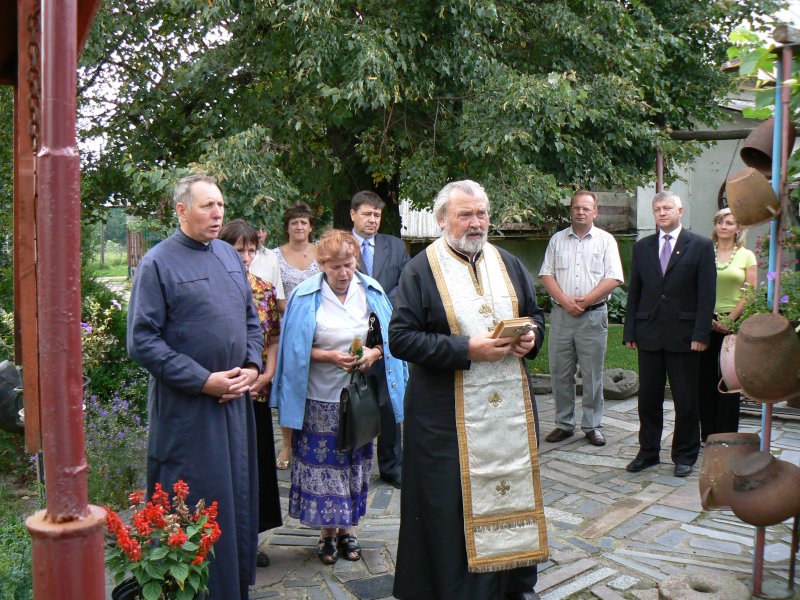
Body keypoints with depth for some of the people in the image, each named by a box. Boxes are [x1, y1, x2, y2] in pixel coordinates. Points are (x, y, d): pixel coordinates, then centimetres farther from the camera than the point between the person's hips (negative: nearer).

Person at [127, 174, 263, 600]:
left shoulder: (229, 256, 10)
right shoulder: (157, 263, -9)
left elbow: (251, 318, 16)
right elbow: (142, 341, -14)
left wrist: (251, 366, -1)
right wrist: (204, 381, -17)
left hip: (236, 399, 6)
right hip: (186, 408, -6)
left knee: (239, 498, 15)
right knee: (197, 506, 3)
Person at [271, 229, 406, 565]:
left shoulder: (371, 292, 1)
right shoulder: (306, 297, -6)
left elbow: (388, 338, 6)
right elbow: (296, 348, -5)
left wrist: (374, 353, -15)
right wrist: (330, 356, -18)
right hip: (320, 398, -2)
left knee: (356, 462, 11)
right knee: (324, 464, 4)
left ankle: (347, 529, 27)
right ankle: (327, 533, 21)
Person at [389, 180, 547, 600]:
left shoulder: (508, 263, 11)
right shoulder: (421, 270, -5)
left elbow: (535, 314, 19)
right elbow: (401, 338, -12)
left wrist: (531, 337, -5)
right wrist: (466, 349, -20)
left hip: (512, 405, 5)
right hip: (449, 414, -5)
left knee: (513, 488, 13)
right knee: (454, 500, 3)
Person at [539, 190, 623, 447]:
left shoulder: (606, 240, 3)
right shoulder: (557, 240, 11)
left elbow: (613, 279, -5)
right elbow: (546, 275, 4)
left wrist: (584, 301, -11)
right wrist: (565, 301, -10)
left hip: (593, 315, -2)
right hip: (561, 313, 2)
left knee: (592, 374, 3)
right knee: (560, 373, 6)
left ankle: (592, 425, 14)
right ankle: (564, 424, 17)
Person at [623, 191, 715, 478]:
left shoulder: (700, 246, 0)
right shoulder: (642, 247, 10)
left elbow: (706, 294, -4)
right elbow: (634, 291, 11)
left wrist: (700, 334, -11)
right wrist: (630, 331, 6)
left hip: (683, 335, -3)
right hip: (649, 334, 3)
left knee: (686, 400, 5)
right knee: (648, 397, 9)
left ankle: (685, 455, 20)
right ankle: (648, 451, 23)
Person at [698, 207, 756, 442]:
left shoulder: (746, 256, 5)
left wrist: (729, 320, -8)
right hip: (706, 323, 1)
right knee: (706, 379, 3)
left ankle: (726, 435, 11)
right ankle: (708, 433, 13)